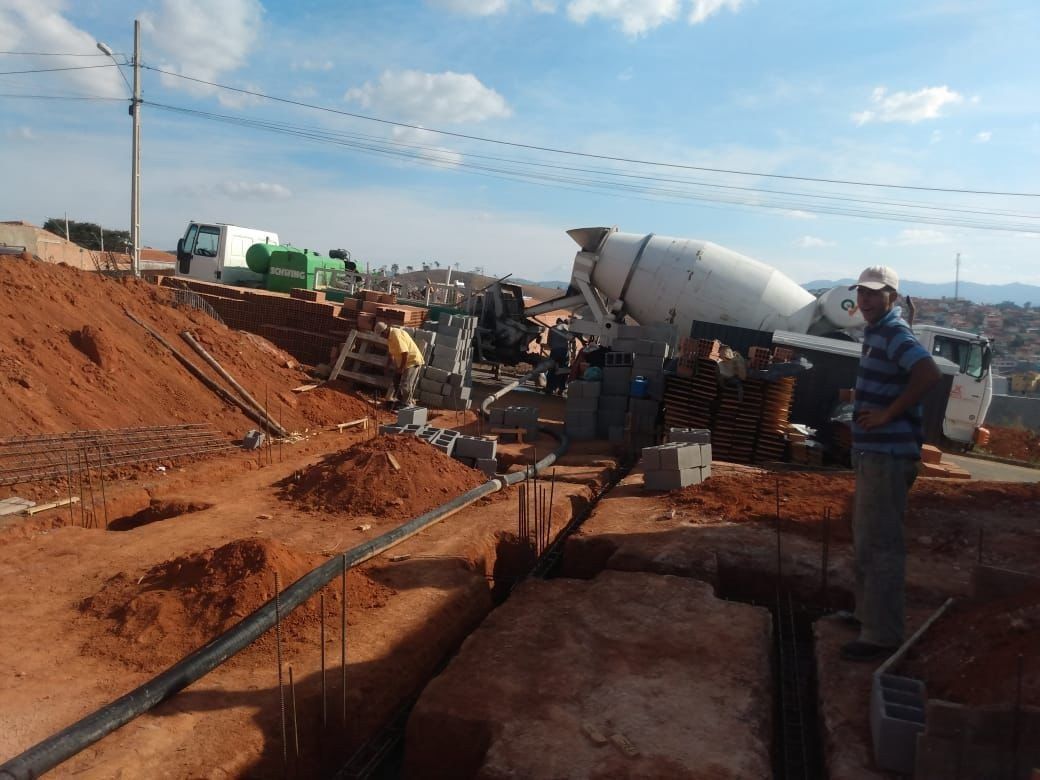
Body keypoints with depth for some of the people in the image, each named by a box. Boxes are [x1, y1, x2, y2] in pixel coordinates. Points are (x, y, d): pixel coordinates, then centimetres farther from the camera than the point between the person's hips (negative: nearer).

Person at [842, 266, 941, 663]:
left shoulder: (895, 333, -15)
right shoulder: (875, 332, 14)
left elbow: (928, 373, -31)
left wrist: (889, 413, -24)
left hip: (888, 454, -11)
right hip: (872, 452, 11)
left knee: (881, 544, -5)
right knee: (865, 538, 21)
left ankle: (881, 635, 3)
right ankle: (867, 612, 35)